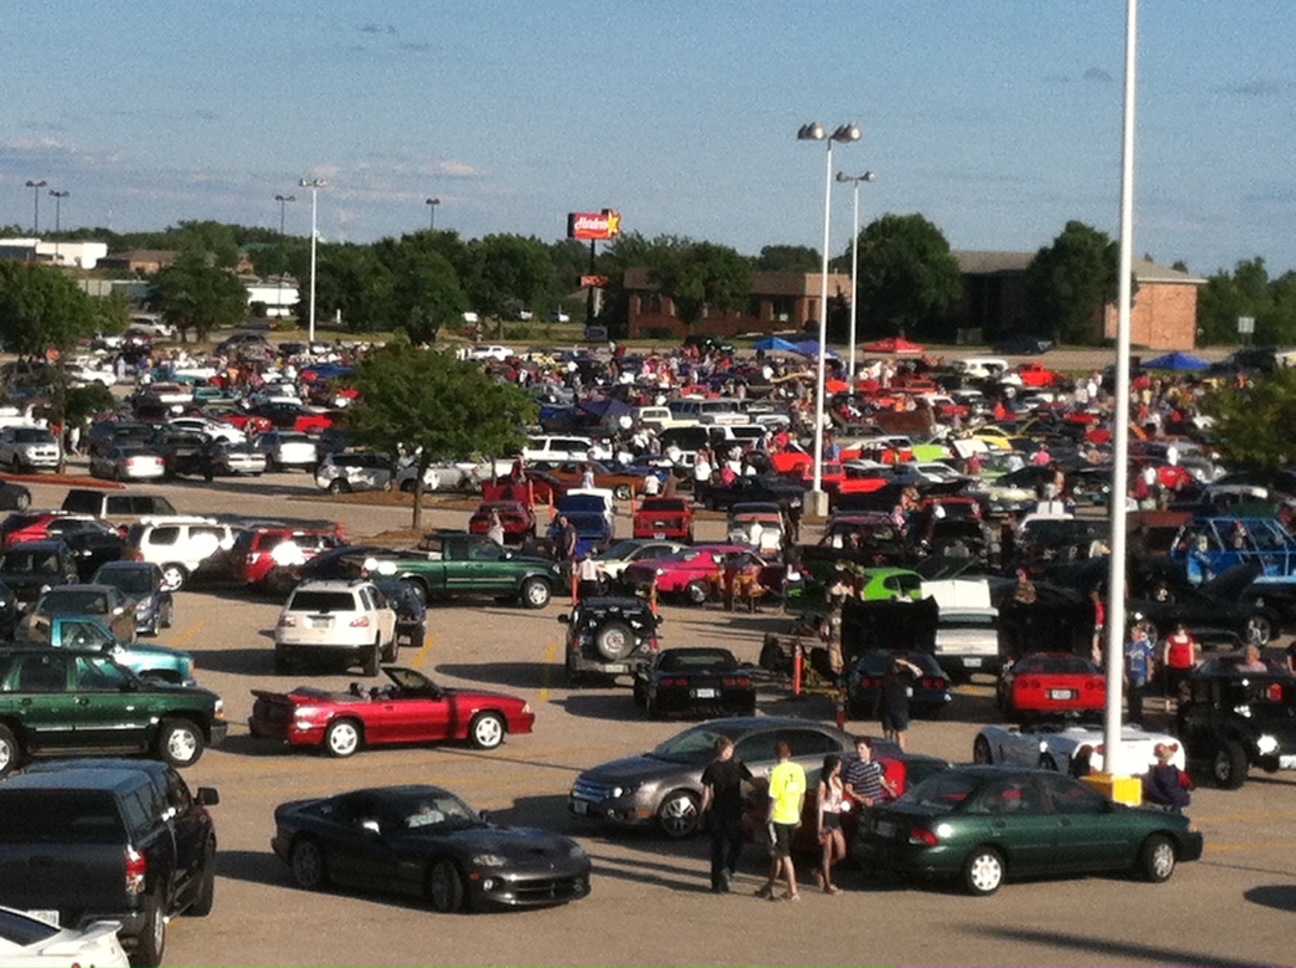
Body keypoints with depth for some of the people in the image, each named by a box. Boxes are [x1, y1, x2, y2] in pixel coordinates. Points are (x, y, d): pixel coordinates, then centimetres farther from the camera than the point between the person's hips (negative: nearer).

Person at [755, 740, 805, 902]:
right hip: (793, 818, 6)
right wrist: (798, 815, 19)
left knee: (784, 856, -1)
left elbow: (773, 798, -17)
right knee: (777, 853, 18)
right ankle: (769, 887, 27)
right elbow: (802, 794, 9)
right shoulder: (798, 769, 1)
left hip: (779, 818, -6)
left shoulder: (777, 772, -17)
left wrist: (769, 817, -7)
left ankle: (793, 892, -3)